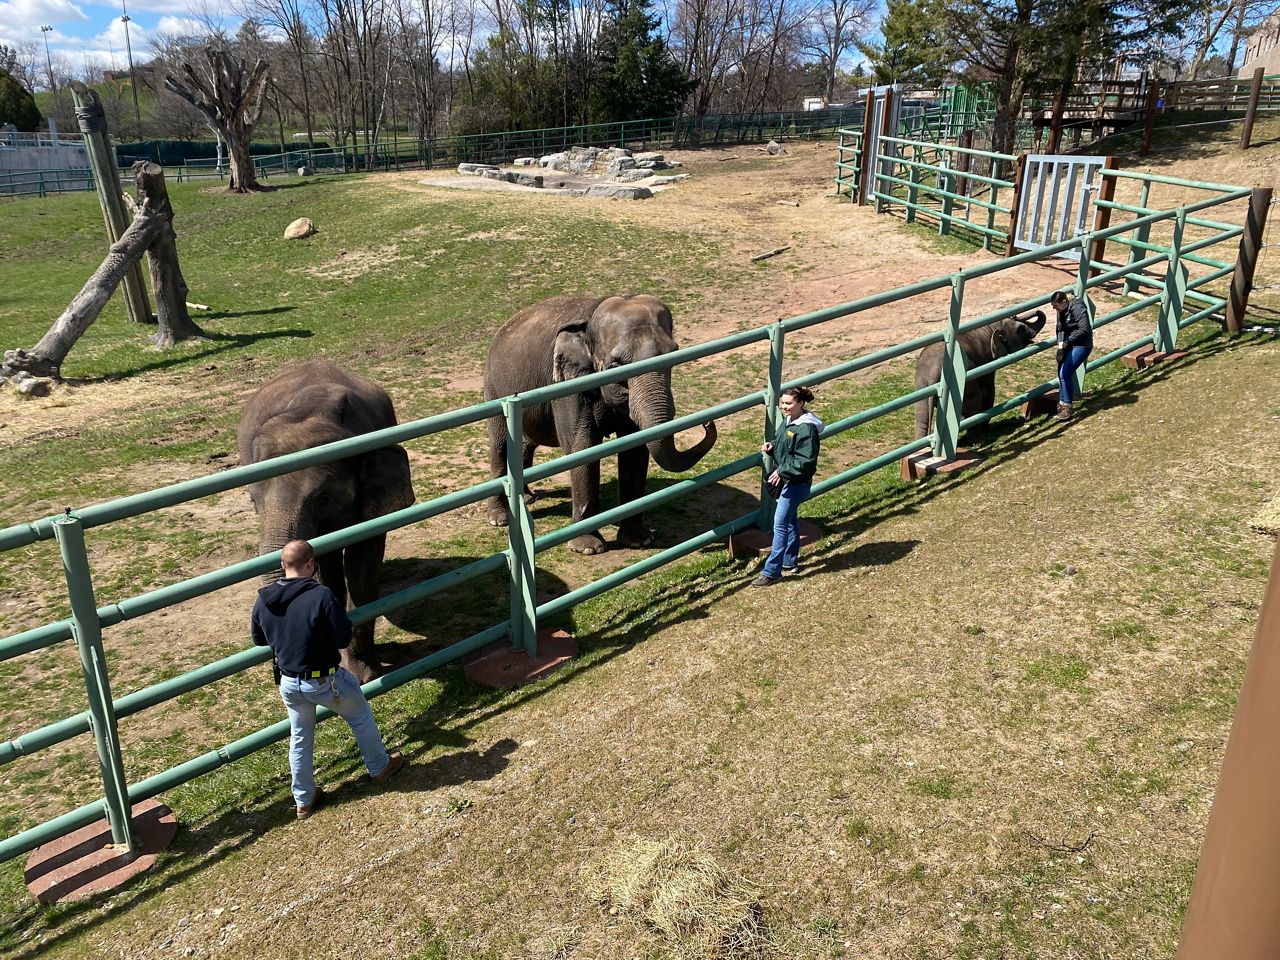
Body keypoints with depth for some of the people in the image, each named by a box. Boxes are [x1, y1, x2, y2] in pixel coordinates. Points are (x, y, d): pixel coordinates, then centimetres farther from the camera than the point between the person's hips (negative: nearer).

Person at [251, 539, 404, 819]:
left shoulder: (263, 600, -9)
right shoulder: (321, 596, -27)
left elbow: (260, 640, 6)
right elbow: (344, 638, -21)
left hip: (289, 683, 5)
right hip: (326, 681, -5)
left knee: (300, 739, 23)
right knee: (362, 719, 22)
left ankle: (304, 801, 37)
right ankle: (380, 767, 41)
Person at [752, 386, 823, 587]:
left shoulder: (806, 429, -23)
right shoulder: (789, 422, 6)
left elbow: (805, 461, -25)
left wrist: (782, 472, -25)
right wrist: (771, 447, 0)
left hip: (797, 483, -10)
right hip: (786, 480, 10)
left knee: (780, 524, -8)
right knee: (790, 521, 20)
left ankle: (771, 572, -3)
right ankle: (789, 563, 34)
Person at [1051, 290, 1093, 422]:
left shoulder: (1077, 308, -20)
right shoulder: (1062, 311, 7)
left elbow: (1084, 329, -24)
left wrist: (1067, 341, -20)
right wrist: (1060, 342, -6)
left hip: (1081, 345, -9)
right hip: (1068, 345, 9)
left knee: (1065, 374, -17)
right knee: (1061, 374, 12)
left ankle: (1067, 407, -12)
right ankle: (1062, 403, 27)